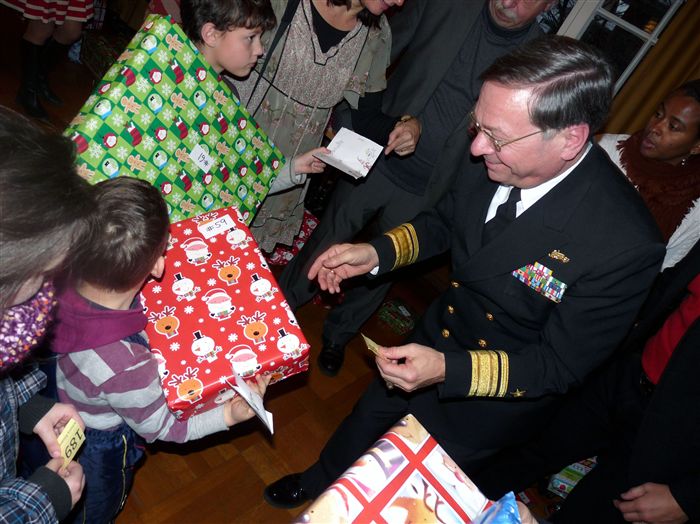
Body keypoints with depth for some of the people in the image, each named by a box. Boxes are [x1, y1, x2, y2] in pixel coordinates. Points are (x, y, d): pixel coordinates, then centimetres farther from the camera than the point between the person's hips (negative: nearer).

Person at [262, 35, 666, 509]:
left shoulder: (625, 244, -35)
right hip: (439, 337, 5)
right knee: (368, 418, 28)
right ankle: (321, 486, 61)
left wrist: (447, 370, -35)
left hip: (497, 399, -4)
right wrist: (377, 252, -17)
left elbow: (559, 365, -24)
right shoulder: (497, 162, -20)